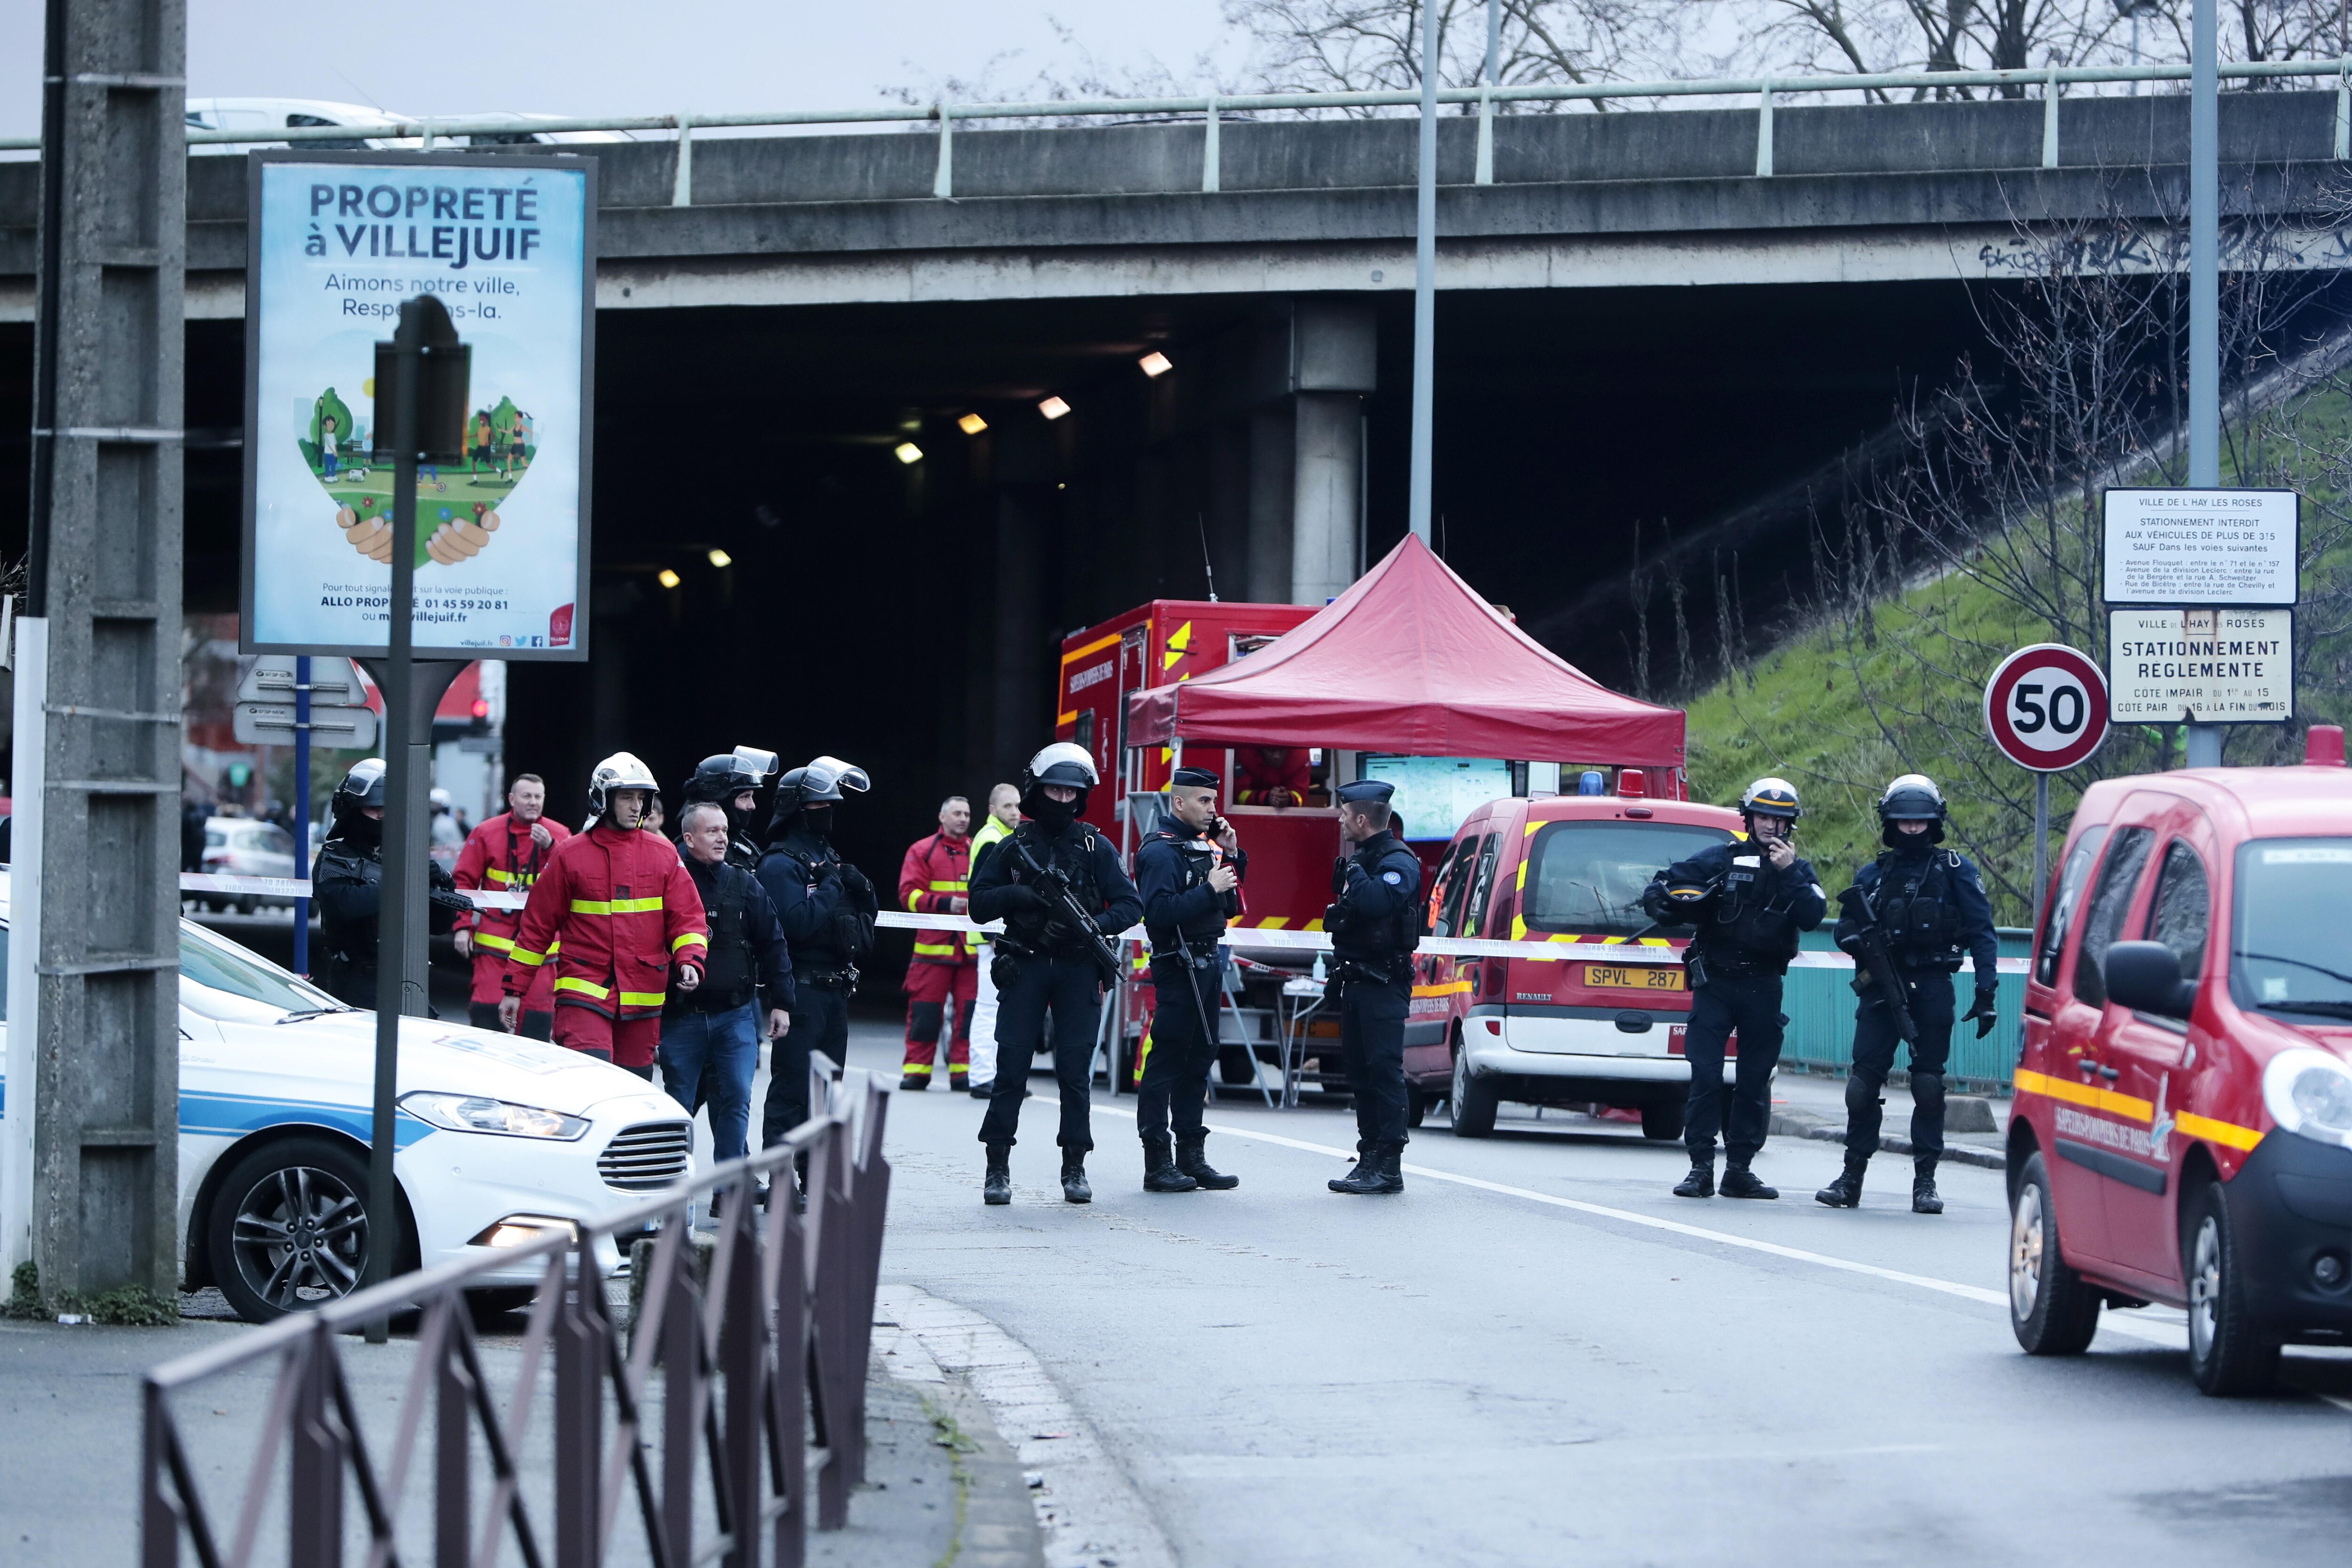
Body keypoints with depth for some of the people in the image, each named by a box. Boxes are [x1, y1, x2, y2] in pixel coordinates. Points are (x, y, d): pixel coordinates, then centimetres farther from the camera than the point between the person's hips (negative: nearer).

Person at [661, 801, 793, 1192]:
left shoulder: (744, 885, 6)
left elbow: (773, 946, 9)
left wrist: (780, 1003, 6)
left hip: (736, 1015, 2)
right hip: (682, 1015, -2)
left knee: (736, 1100, -4)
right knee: (680, 1104, 4)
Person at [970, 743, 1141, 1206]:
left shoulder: (1096, 848, 5)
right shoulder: (1015, 847, 5)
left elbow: (1129, 904, 2)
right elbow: (979, 903, 4)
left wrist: (1097, 925, -18)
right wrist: (1019, 895, -15)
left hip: (1078, 972, 0)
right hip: (1024, 969, 0)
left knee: (1076, 1071, 1)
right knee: (1011, 1068, -2)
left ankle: (1075, 1168, 8)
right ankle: (997, 1168, 2)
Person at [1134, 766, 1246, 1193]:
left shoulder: (1206, 847, 17)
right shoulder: (1160, 851, -10)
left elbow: (1230, 907, 20)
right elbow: (1160, 911, -23)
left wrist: (1232, 856, 9)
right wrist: (1208, 889, -21)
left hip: (1208, 965, 9)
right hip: (1177, 968, -9)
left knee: (1199, 1062, 11)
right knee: (1165, 1065, -7)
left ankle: (1192, 1156, 15)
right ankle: (1157, 1163, -7)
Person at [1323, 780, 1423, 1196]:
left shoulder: (1398, 862, -12)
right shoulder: (1359, 859, 18)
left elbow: (1377, 901, -31)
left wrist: (1354, 871, -20)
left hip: (1384, 985, -10)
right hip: (1356, 982, 10)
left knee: (1384, 1070, -10)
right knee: (1361, 1072, 10)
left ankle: (1389, 1166, -11)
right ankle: (1370, 1158, 15)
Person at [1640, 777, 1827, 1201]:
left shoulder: (1798, 871, 10)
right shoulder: (1720, 859, 6)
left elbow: (1813, 917, -8)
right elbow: (1659, 888, 6)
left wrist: (1789, 872, -15)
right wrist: (1674, 908, -15)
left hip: (1763, 987, 2)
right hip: (1715, 982, -2)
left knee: (1755, 1081, 5)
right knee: (1705, 1075, -8)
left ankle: (1739, 1169, 11)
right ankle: (1701, 1168, -6)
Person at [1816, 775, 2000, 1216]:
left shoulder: (1955, 871, 6)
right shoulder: (1873, 875, 14)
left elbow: (1981, 932, 3)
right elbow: (1847, 928, 18)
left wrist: (1986, 992, -5)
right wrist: (1854, 937, -8)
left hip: (1931, 989, -2)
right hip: (1881, 988, 2)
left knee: (1929, 1084, -1)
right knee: (1864, 1079, -3)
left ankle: (1925, 1180, 4)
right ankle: (1852, 1176, 5)